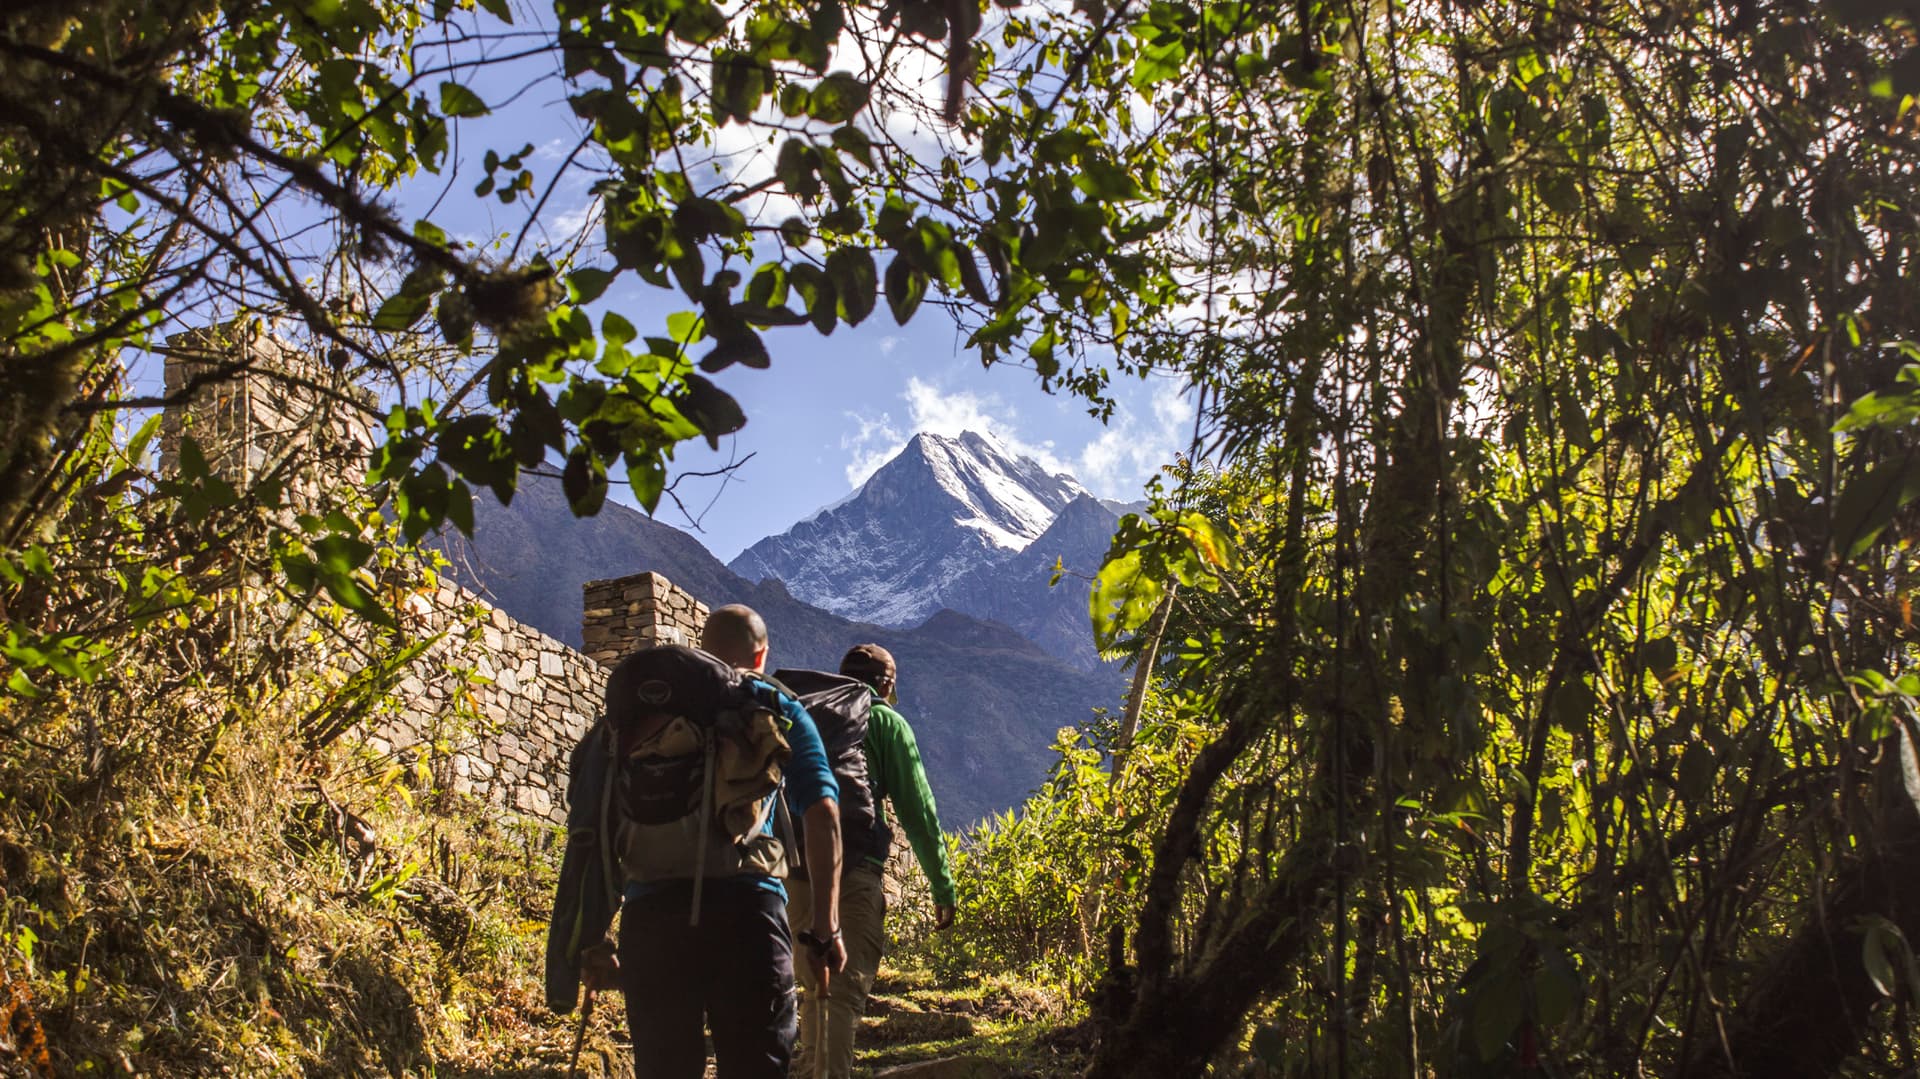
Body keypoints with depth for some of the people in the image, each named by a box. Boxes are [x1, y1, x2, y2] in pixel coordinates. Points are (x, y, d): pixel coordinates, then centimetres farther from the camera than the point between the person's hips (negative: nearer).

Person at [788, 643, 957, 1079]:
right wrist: (943, 887, 4)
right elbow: (917, 810, 0)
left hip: (795, 873, 5)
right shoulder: (884, 721, 4)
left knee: (815, 989, 20)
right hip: (852, 874, -5)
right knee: (846, 992, -4)